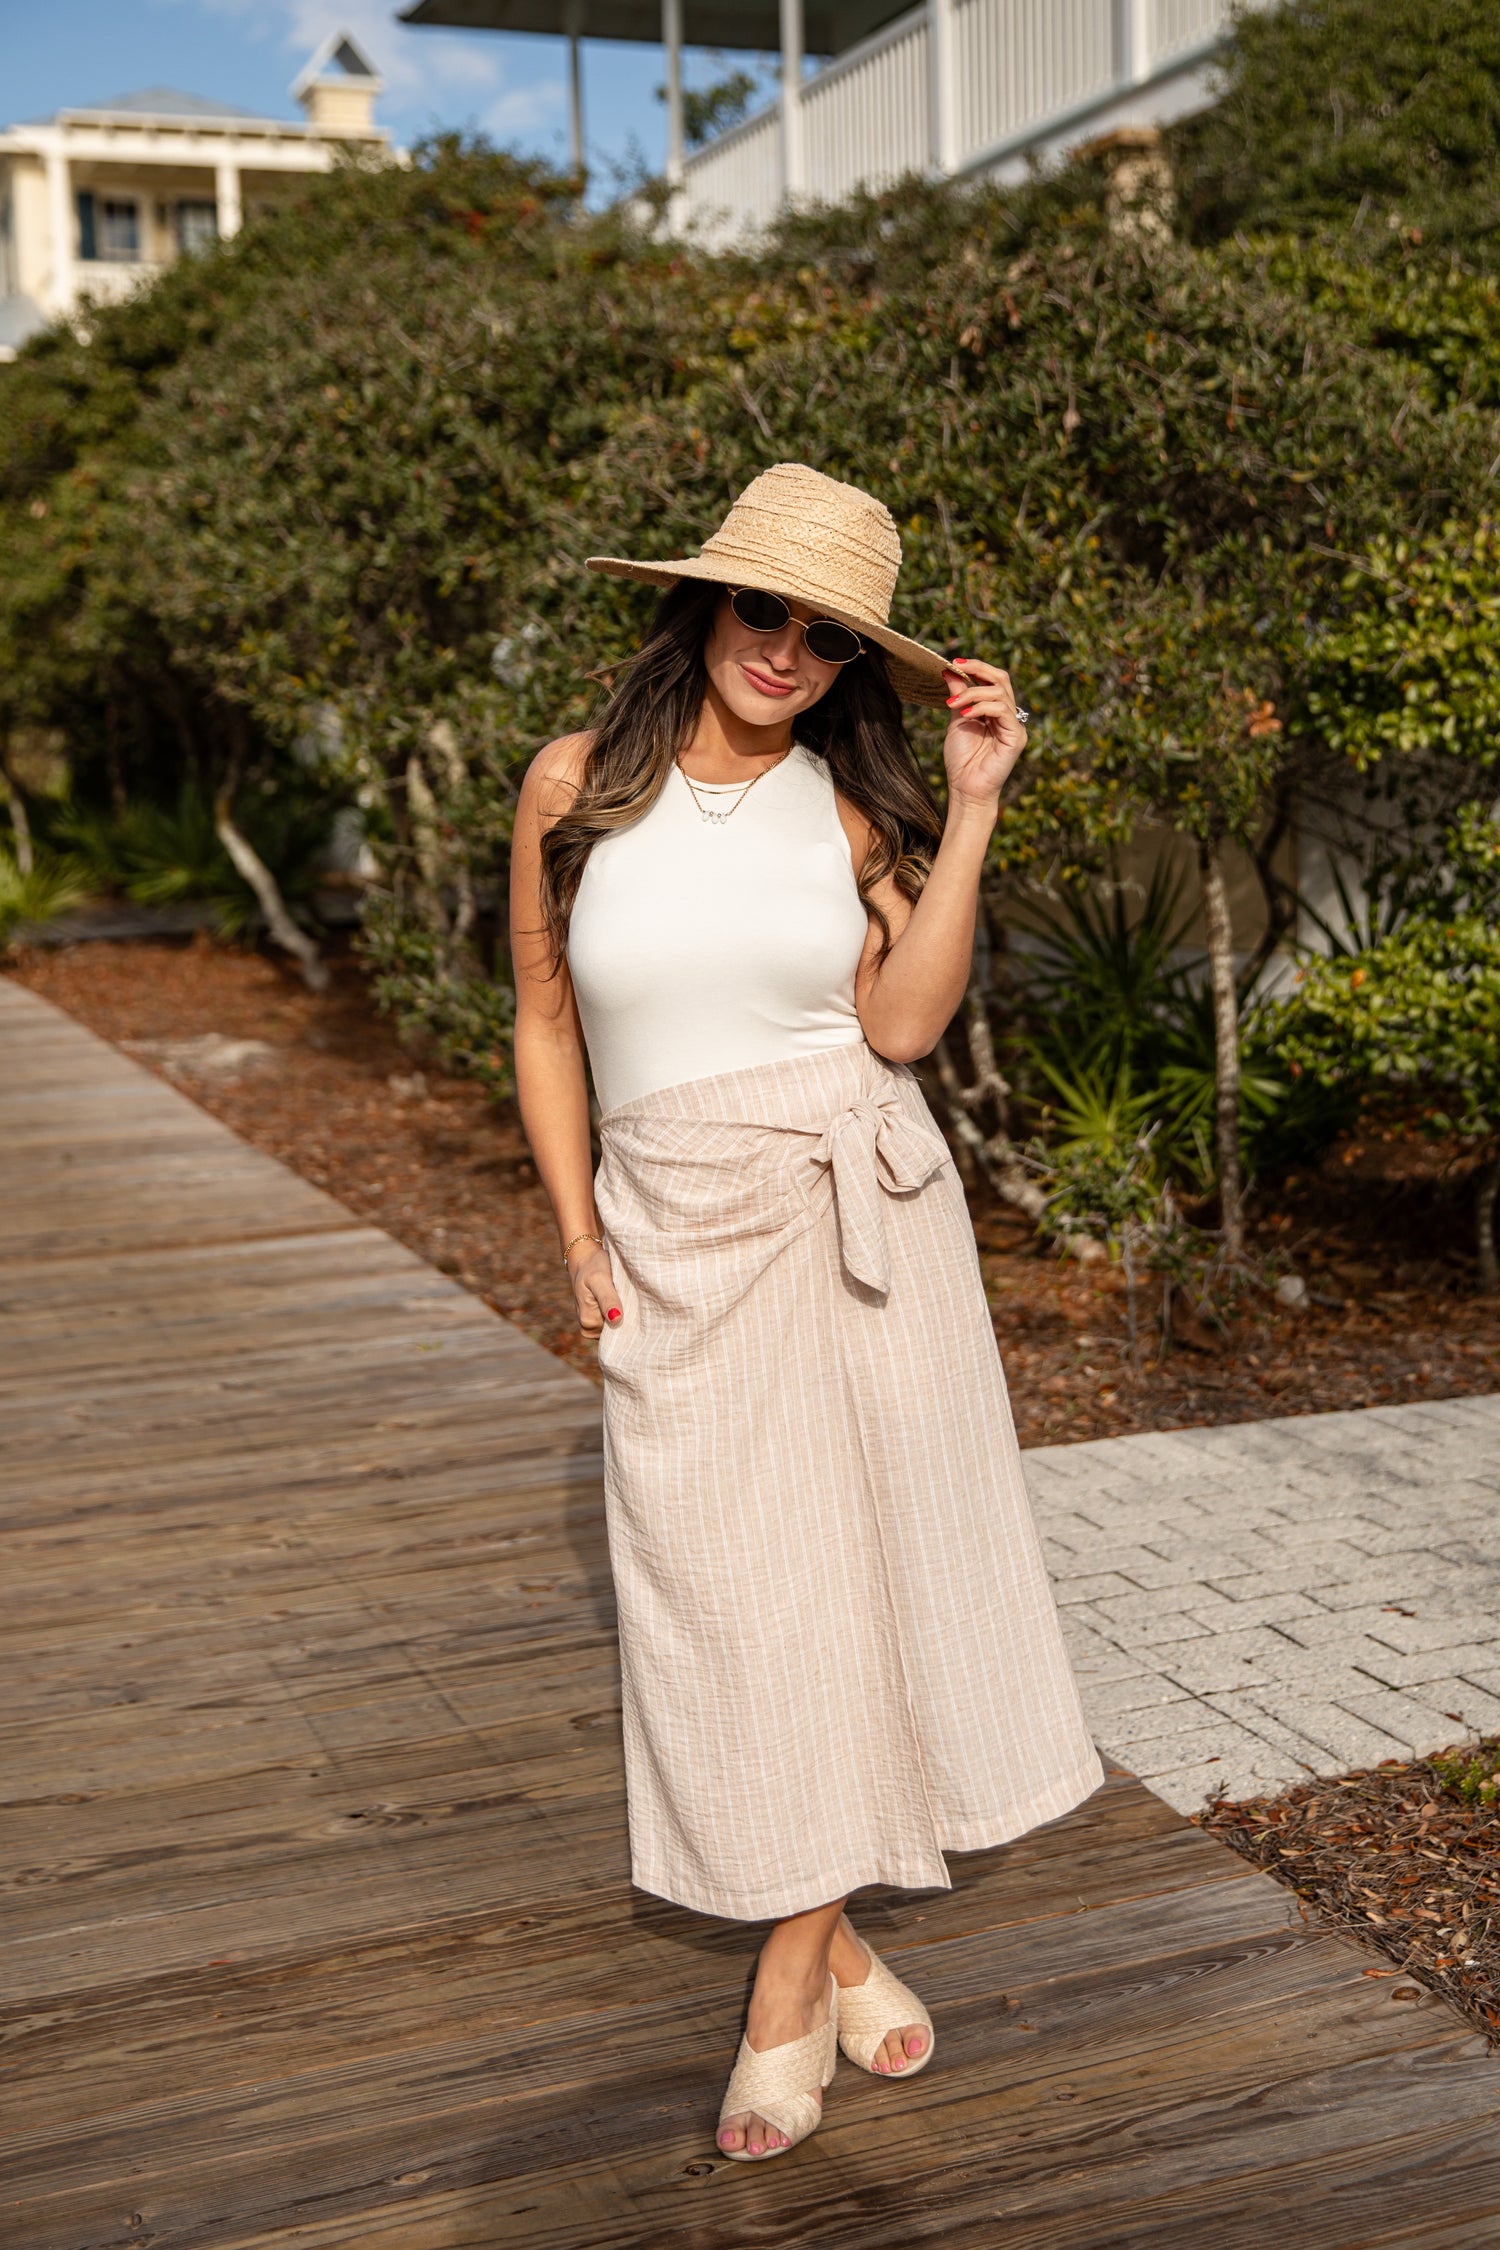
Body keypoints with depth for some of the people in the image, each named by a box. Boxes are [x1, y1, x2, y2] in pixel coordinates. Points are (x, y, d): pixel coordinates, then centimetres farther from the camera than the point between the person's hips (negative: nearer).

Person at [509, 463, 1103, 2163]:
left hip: (858, 1217, 1)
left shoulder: (853, 802, 2)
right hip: (677, 1237, 0)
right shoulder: (577, 785, 1)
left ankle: (797, 1969, 22)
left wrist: (973, 804, -11)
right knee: (731, 1585, 3)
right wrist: (577, 1242, 2)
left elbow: (903, 1022, -11)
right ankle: (827, 1947, 21)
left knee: (854, 1557, 6)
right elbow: (545, 1023, 7)